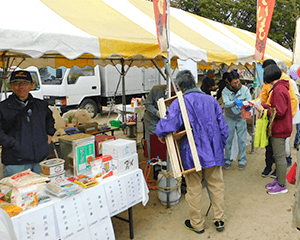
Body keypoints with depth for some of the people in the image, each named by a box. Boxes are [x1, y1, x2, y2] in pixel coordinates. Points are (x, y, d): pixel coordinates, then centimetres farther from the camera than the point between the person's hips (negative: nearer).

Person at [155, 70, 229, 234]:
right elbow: (223, 127, 6)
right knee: (216, 185, 18)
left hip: (192, 154, -4)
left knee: (194, 189, 11)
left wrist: (160, 134, -3)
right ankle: (219, 219, 30)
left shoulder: (179, 103, -14)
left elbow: (167, 125, -25)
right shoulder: (211, 100, 2)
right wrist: (220, 146, 18)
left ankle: (197, 224, 26)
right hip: (213, 152, 4)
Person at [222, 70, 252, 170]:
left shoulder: (244, 89, -5)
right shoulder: (225, 91, -9)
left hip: (241, 118, 1)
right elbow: (226, 104, -22)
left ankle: (242, 160, 18)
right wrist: (234, 102, -42)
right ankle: (228, 160, 19)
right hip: (230, 118, 0)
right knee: (228, 140, 4)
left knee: (242, 140, 3)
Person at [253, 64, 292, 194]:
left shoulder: (278, 90, -21)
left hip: (279, 129, -10)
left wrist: (264, 110, -13)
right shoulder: (280, 87, 12)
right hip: (279, 128, 10)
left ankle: (281, 186, 9)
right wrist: (262, 106, 11)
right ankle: (278, 179, 31)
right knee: (278, 155, 18)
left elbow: (279, 112, -24)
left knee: (280, 156, -1)